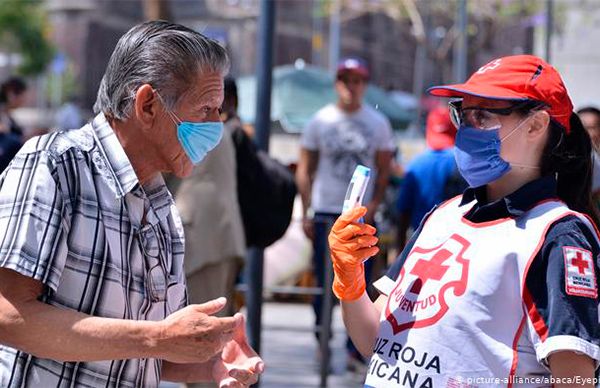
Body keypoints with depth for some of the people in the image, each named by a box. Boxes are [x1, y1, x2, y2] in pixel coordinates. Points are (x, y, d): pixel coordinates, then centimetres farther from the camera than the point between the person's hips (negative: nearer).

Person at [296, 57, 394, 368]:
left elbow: (384, 170, 7)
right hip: (325, 213, 0)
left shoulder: (378, 123, 6)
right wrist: (306, 212, 0)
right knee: (324, 283, 2)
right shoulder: (320, 121, 5)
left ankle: (355, 349, 2)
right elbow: (305, 169, 7)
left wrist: (374, 204, -8)